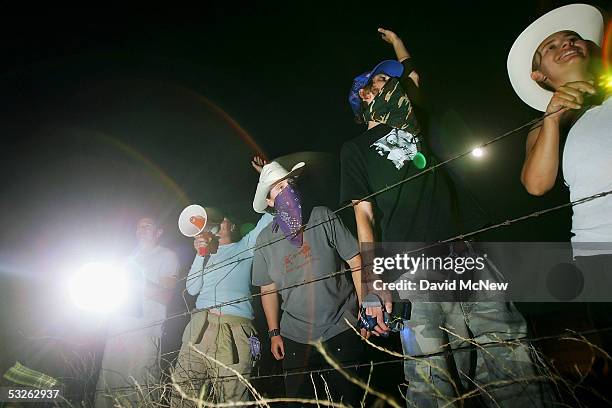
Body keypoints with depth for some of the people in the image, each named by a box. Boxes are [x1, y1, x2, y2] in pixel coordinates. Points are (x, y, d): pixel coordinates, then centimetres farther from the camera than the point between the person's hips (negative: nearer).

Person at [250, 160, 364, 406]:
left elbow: (355, 261, -4)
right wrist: (274, 333, 8)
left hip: (340, 331, -2)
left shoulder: (323, 217, -4)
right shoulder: (265, 239, 3)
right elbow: (268, 289, 10)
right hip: (295, 339, 2)